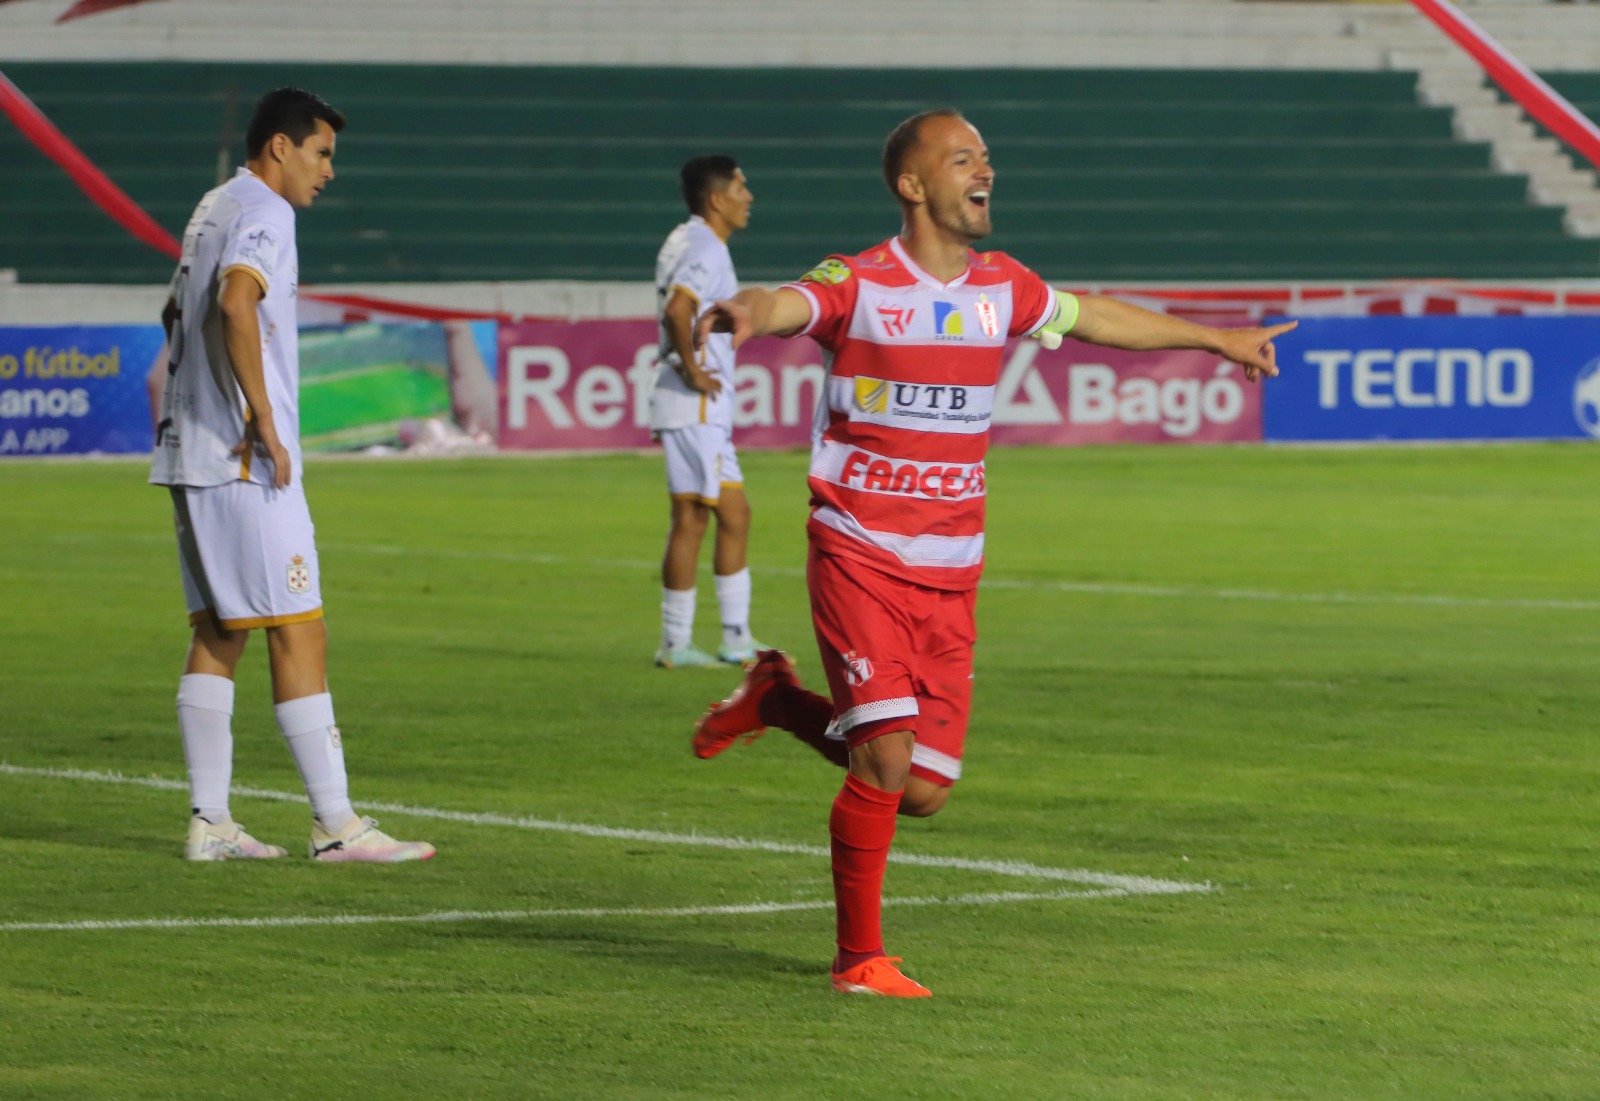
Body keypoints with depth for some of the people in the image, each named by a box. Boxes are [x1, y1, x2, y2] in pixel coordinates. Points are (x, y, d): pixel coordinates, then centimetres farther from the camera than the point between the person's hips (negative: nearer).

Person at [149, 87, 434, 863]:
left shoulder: (213, 210, 19)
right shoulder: (260, 213, -10)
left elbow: (176, 316, 32)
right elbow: (235, 303, -28)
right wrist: (264, 421, -26)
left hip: (191, 453, 10)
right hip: (244, 460, -10)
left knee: (217, 634, 9)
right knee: (298, 634, -8)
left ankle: (208, 820, 7)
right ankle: (335, 824, -8)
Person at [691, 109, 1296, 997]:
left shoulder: (1001, 287, 9)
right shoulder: (859, 284, -10)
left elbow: (1091, 317, 27)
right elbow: (790, 303, -31)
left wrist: (1217, 339, 38)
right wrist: (746, 312, -57)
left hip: (950, 576, 6)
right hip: (858, 558, -6)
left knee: (922, 790, 1)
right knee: (887, 759, -17)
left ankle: (779, 702, 27)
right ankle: (859, 957, 0)